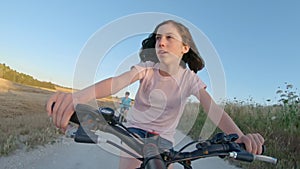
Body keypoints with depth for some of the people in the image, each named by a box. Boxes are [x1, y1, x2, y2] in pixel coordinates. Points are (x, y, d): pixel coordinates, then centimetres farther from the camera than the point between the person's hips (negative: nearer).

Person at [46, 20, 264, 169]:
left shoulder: (189, 78, -14)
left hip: (164, 137, 1)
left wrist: (240, 136, -47)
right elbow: (116, 81, -33)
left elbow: (212, 108, -27)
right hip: (135, 130, 0)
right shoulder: (146, 69, -16)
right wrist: (75, 97, -52)